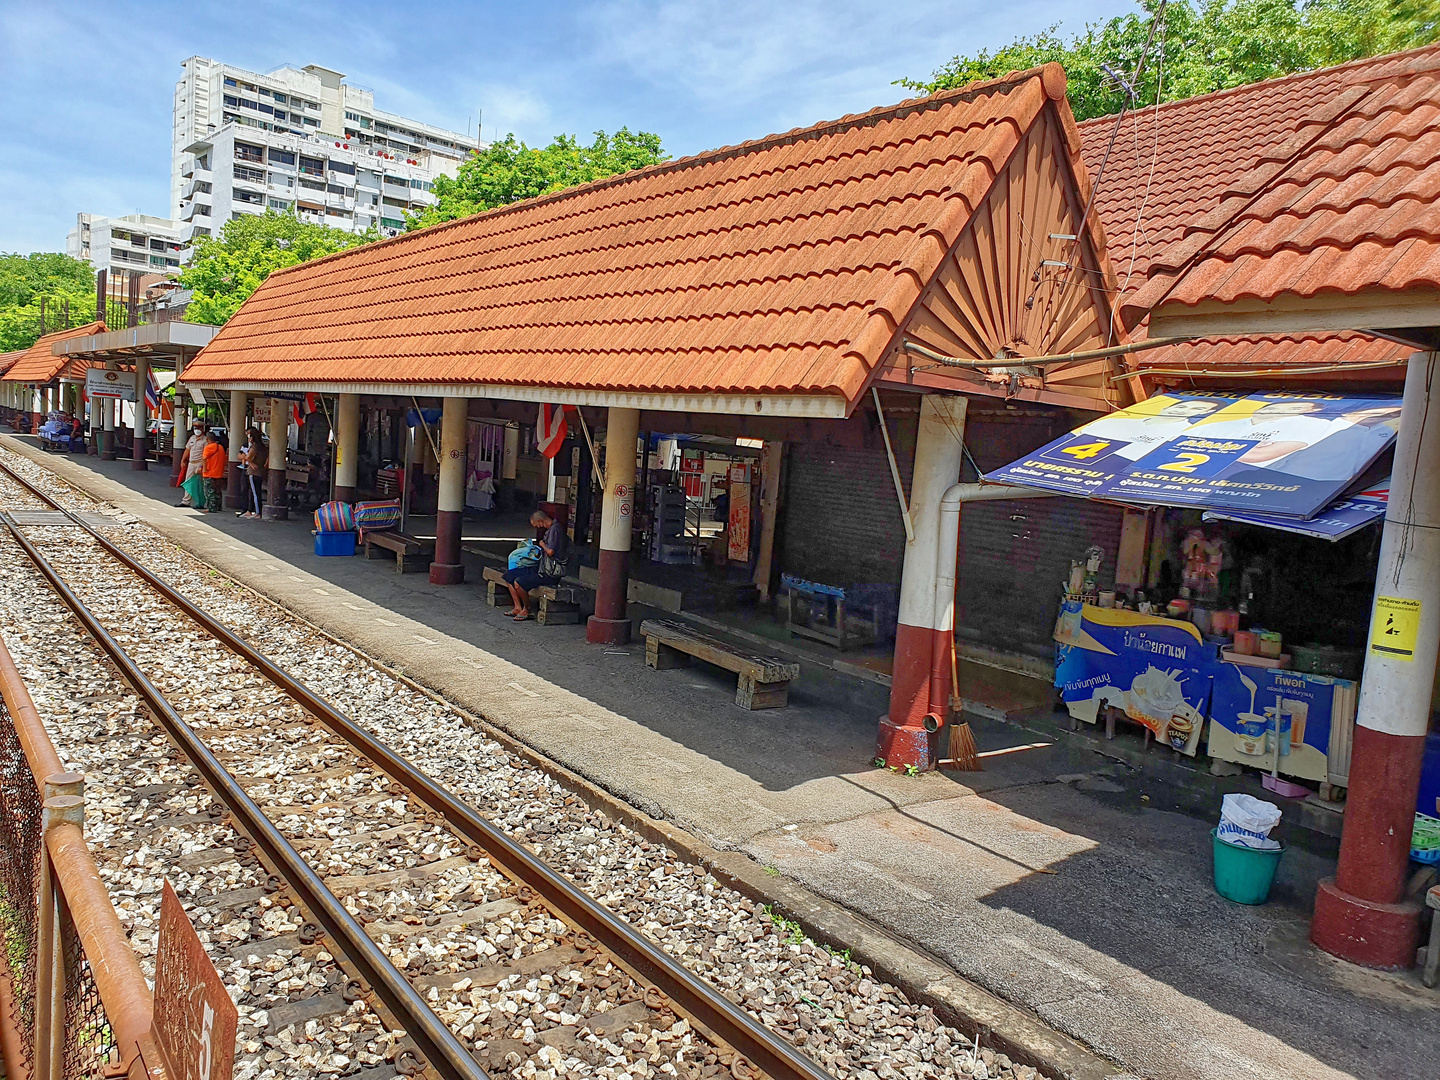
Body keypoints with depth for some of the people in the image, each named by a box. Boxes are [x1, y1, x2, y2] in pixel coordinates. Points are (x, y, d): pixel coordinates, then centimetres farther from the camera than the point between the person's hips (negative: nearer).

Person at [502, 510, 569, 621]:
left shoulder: (556, 529, -17)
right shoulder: (550, 529, 14)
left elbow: (551, 551, -27)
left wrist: (542, 544, -9)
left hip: (550, 573, -11)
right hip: (541, 567, 11)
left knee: (518, 583, -25)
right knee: (508, 575, 8)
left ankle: (527, 609, -1)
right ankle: (518, 608, 8)